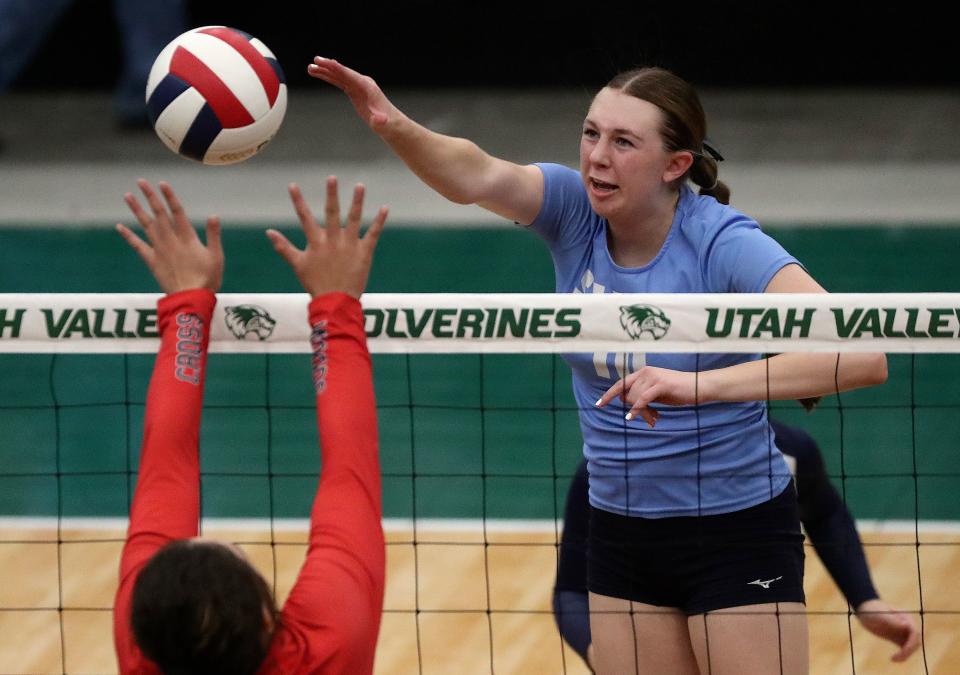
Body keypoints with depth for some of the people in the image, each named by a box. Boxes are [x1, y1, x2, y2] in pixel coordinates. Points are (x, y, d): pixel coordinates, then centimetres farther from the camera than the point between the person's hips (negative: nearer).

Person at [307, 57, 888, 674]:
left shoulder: (723, 243, -20)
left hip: (737, 531, -5)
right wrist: (393, 125, -49)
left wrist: (699, 384, -44)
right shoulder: (573, 210, -7)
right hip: (622, 532, 5)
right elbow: (479, 176, -28)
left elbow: (862, 357, -34)